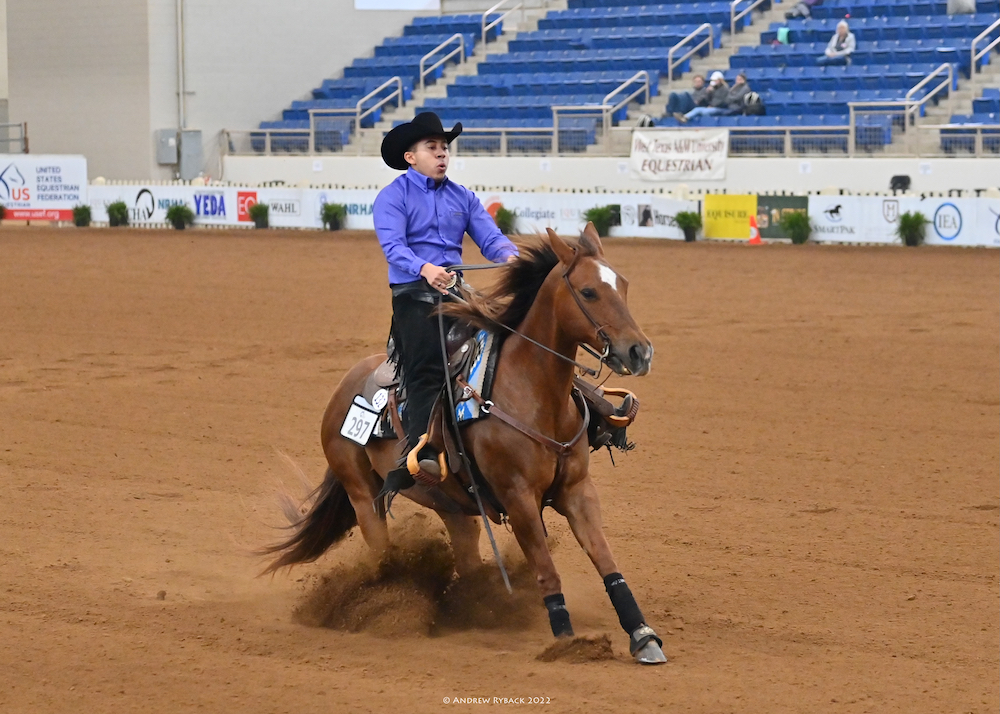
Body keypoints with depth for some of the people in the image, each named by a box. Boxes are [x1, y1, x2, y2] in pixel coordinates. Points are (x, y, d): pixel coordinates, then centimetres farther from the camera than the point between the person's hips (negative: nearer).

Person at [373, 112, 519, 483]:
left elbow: (489, 237, 8)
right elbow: (393, 246, -14)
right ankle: (423, 452, -30)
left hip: (455, 288, 6)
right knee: (427, 370, -20)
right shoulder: (393, 197, 1)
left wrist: (511, 256, -16)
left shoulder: (462, 198, 18)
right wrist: (425, 269, -34)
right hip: (414, 292, -6)